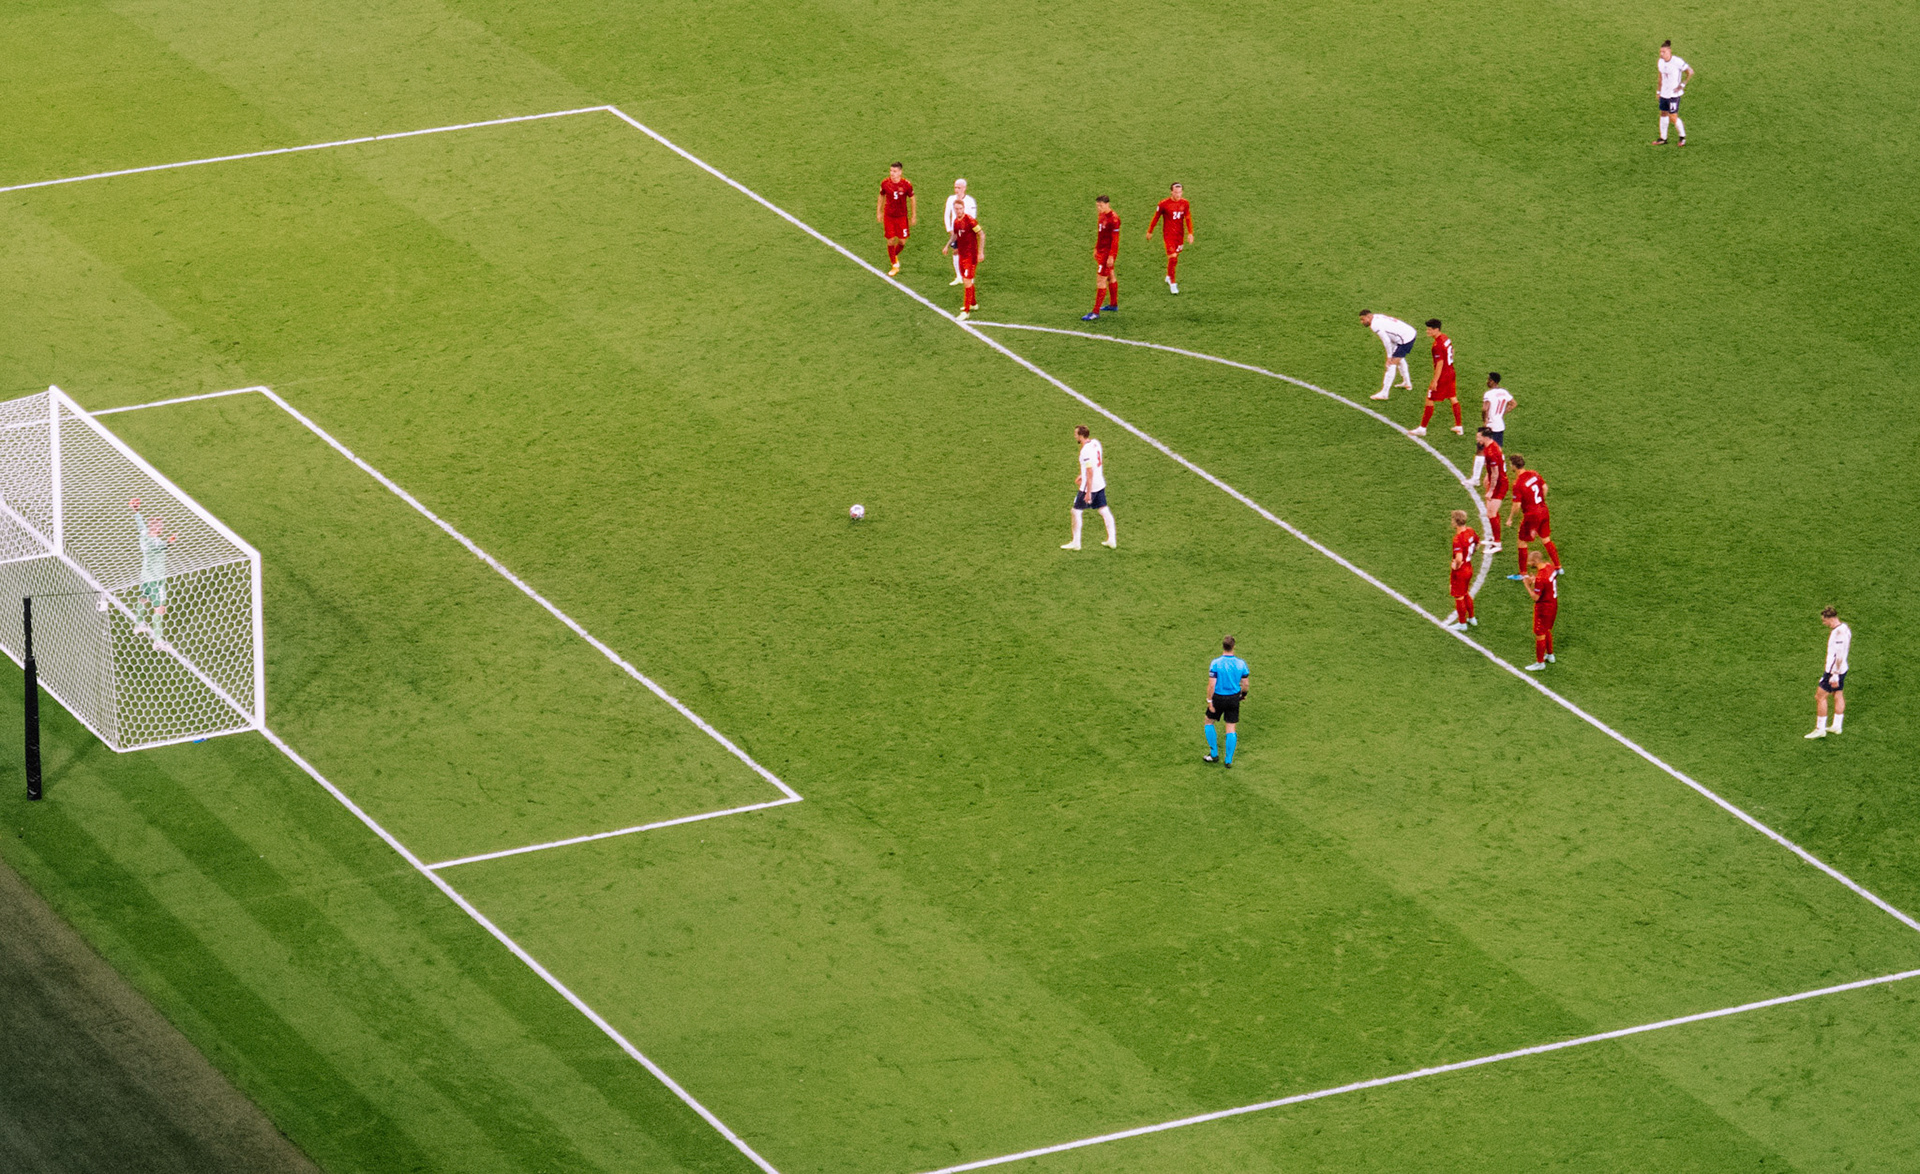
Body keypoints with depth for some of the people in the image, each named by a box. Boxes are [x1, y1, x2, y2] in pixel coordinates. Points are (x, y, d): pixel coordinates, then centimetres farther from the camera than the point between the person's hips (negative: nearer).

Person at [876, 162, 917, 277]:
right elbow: (881, 197, 10)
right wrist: (879, 212, 10)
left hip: (902, 216, -1)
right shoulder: (885, 183, -7)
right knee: (890, 241, 0)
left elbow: (912, 200, 0)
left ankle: (895, 255, 34)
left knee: (902, 241, 1)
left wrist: (914, 216, 2)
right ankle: (894, 266, 15)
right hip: (888, 216, 1)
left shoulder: (906, 185, -12)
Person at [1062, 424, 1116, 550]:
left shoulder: (1086, 451, -24)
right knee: (1104, 510, 14)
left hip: (1089, 486, -9)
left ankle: (1076, 543, 9)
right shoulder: (1095, 443, 3)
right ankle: (1111, 540, 18)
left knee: (1076, 511, 4)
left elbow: (1090, 472, -25)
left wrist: (1088, 493, -21)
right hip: (1100, 484, 9)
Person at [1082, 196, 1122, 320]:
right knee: (1110, 277, 21)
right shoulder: (1101, 215, 7)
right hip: (1101, 251, 10)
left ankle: (1096, 312, -6)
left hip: (1107, 253, -10)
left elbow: (1115, 239, -21)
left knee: (1100, 281, -8)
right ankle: (1113, 304, 35)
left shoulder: (1113, 219, -21)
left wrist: (1111, 256, -21)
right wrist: (1096, 249, 21)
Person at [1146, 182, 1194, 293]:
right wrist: (1150, 232, 7)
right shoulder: (1164, 204, -11)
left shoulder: (1185, 203, 0)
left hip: (1180, 234, 4)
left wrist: (1190, 233, -4)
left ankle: (1169, 276, 39)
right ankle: (1172, 283, -2)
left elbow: (1188, 219, 5)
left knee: (1175, 258, 14)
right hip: (1168, 234, -4)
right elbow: (1156, 218, 0)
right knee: (1172, 258, -12)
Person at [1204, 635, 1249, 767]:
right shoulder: (1241, 663, -7)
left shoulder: (1216, 663, -16)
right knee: (1230, 728, 10)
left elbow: (1211, 684, -17)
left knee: (1209, 722, 20)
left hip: (1218, 697, -2)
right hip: (1234, 699, 2)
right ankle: (1228, 760, 13)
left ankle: (1214, 754, 21)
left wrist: (1209, 701, -8)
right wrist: (1244, 694, 21)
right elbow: (1245, 684, 1)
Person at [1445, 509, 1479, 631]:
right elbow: (1478, 542, 16)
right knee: (1466, 594, 27)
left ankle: (1462, 623, 23)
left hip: (1459, 571, -8)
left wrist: (1455, 567, -19)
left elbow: (1459, 559, -39)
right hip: (1469, 568, 8)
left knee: (1459, 597, 10)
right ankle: (1471, 618, 40)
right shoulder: (1470, 531, -5)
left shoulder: (1458, 538, -31)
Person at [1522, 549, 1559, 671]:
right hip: (1553, 603, 9)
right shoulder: (1550, 567, -4)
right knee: (1547, 631, 26)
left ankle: (1540, 662, 15)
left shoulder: (1540, 578, -30)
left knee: (1540, 635, 5)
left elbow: (1535, 597, -27)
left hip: (1543, 607, -9)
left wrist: (1528, 585, -14)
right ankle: (1550, 655, 42)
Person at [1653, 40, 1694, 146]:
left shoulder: (1677, 62, -18)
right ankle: (1663, 138, 21)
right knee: (1663, 114, 11)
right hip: (1664, 93, 7)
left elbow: (1690, 72, -12)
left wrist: (1682, 85, -13)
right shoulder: (1660, 62, 4)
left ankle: (1682, 137, 15)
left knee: (1673, 116, -6)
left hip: (1674, 93, -7)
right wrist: (1658, 91, 18)